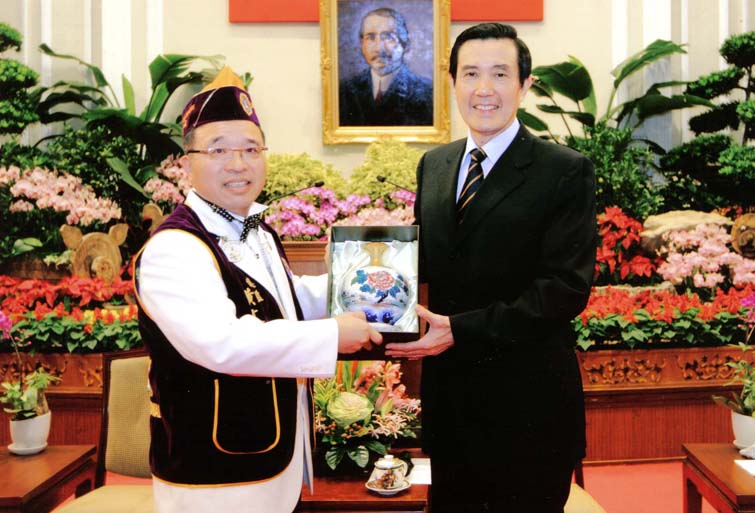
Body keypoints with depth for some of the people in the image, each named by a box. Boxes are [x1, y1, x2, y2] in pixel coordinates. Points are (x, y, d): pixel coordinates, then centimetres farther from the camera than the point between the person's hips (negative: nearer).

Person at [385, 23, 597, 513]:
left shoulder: (566, 171, -11)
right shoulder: (433, 165, 8)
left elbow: (567, 287, -18)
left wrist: (463, 329, -23)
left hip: (527, 398, -5)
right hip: (448, 388, 5)